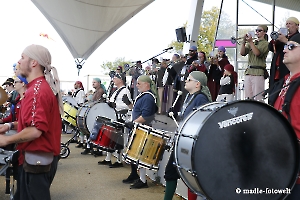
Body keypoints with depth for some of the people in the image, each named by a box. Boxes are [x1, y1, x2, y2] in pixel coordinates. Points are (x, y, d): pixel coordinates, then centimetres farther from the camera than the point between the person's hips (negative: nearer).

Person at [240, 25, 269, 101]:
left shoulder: (265, 43, 3)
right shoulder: (252, 43, 20)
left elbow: (258, 53, -14)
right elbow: (242, 53, 7)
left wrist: (250, 42, -16)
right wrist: (244, 42, -6)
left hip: (258, 72, -6)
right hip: (248, 72, 6)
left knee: (257, 98, -10)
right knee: (248, 98, 5)